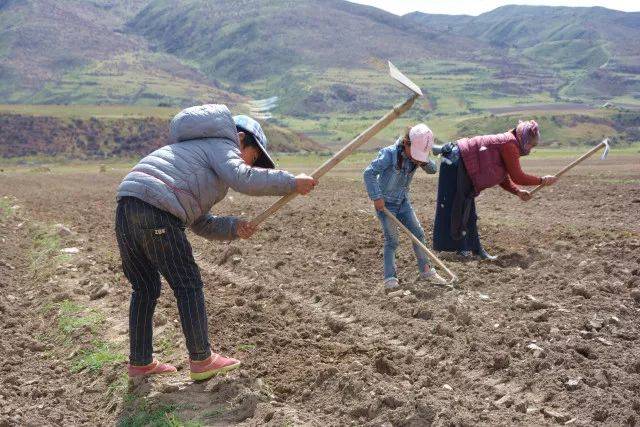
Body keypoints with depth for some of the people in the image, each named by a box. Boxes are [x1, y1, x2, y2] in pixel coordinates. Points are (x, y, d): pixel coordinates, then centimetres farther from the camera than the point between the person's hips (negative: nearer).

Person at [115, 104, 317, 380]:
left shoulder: (196, 150, 35)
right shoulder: (222, 145, 8)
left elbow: (201, 225, 29)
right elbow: (243, 179, -16)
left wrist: (234, 227, 14)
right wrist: (292, 182, -8)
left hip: (125, 208, 9)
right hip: (156, 214, -9)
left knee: (145, 289, 19)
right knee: (188, 286, 4)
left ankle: (140, 362, 27)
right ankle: (201, 360, 13)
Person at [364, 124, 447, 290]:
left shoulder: (416, 154, -5)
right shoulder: (390, 153, -23)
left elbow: (433, 169, 1)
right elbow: (369, 173, -24)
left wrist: (423, 162, -21)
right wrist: (376, 197, -24)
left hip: (403, 202, 6)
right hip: (385, 203, -6)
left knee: (418, 234, 6)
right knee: (391, 240, -5)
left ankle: (426, 271, 18)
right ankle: (390, 278, 5)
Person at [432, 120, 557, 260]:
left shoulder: (509, 143, 13)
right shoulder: (510, 144, -17)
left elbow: (503, 178, 17)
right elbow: (517, 177, -15)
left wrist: (518, 192, 5)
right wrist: (542, 180, -6)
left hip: (464, 168, 11)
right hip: (456, 164, -11)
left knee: (467, 211, 12)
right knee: (456, 208, -4)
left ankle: (475, 248, 18)